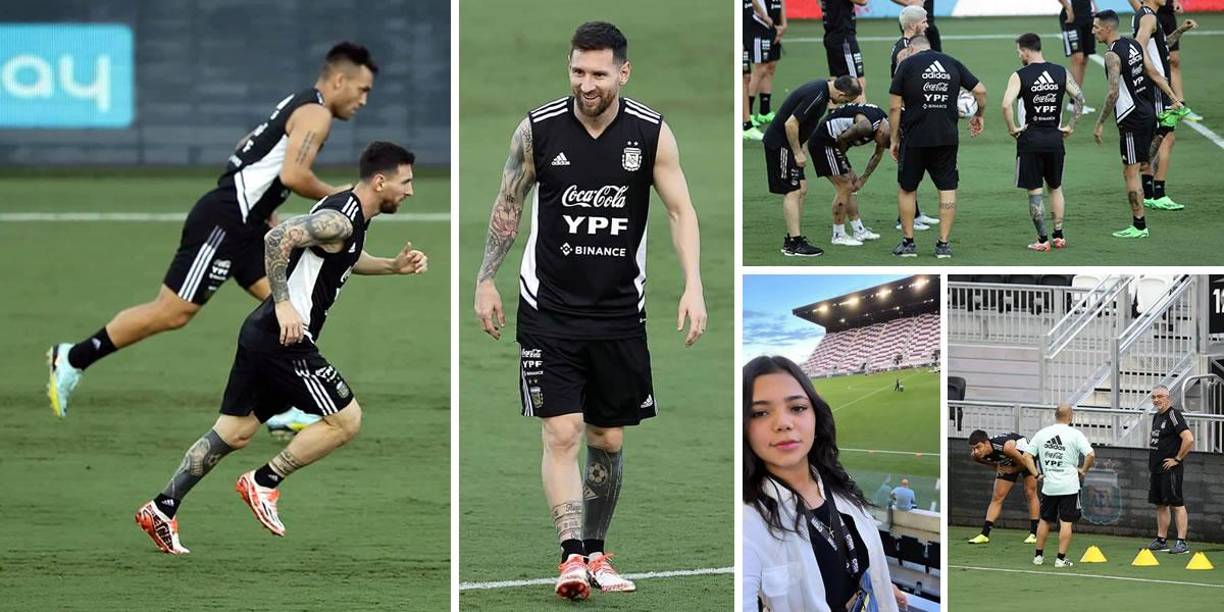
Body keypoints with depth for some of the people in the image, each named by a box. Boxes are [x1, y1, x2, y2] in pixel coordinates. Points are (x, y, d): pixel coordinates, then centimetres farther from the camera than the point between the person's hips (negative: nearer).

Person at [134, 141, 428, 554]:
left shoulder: (351, 216, 15)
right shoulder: (340, 219, -16)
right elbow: (278, 238, -27)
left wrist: (394, 267, 21)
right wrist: (283, 303, -27)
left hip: (264, 334, 10)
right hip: (284, 338, -10)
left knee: (233, 434, 13)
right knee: (346, 419, -5)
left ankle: (162, 509, 12)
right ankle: (264, 482, 1)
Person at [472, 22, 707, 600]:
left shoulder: (651, 134, -4)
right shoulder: (538, 129, -5)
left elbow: (681, 211, -3)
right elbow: (508, 205, 7)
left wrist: (693, 286, -15)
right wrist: (486, 280, 6)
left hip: (619, 313, 2)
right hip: (549, 309, -2)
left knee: (608, 440, 9)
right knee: (562, 433, -12)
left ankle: (595, 553, 23)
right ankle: (572, 557, -17)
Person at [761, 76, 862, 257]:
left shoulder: (823, 86, 6)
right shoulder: (816, 96, -26)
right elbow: (791, 123, -26)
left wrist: (799, 149, 17)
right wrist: (798, 153, -16)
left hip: (788, 143, 10)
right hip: (780, 144, -10)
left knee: (801, 190, 11)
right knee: (792, 192, -8)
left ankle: (793, 239, 16)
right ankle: (795, 244, -7)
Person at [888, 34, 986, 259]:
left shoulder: (907, 65, -1)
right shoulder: (953, 63, 7)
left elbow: (895, 107, -4)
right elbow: (980, 91, 7)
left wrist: (894, 139, 4)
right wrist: (978, 115, 25)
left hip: (914, 138, -2)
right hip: (947, 138, 2)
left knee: (906, 189, 13)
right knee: (948, 189, 8)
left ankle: (908, 242, 16)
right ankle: (943, 243, 5)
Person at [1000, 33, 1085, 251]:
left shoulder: (1020, 76, -9)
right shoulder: (1061, 73, 3)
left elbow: (1006, 105, -21)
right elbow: (1079, 99, 4)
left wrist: (1012, 128, -8)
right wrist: (1070, 126, 11)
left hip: (1030, 138, -4)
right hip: (1054, 137, 4)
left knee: (1034, 191, 3)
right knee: (1055, 188, 19)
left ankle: (1043, 239, 2)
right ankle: (1058, 235, 19)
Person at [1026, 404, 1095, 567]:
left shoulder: (1041, 433, 5)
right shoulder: (1075, 434, -7)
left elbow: (1027, 456, 3)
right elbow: (1090, 455, -16)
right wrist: (1083, 470, -2)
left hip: (1048, 486, 4)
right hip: (1069, 486, -4)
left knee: (1045, 521, 17)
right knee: (1066, 522, 1)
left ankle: (1038, 555, 21)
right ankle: (1061, 558, -2)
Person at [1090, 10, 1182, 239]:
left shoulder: (1112, 55, -17)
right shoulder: (1134, 45, 9)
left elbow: (1113, 93, -24)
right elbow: (1154, 74, 10)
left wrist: (1100, 124, -18)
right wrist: (1174, 99, 12)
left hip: (1131, 118, -9)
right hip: (1148, 113, 9)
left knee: (1130, 173, -2)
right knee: (1139, 166, 16)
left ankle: (1139, 226, 0)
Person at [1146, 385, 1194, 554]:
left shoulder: (1173, 415, -13)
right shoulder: (1157, 416, 15)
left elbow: (1189, 439, -23)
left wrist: (1177, 459, -17)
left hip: (1170, 469, -10)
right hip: (1157, 469, 10)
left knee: (1176, 504, -9)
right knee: (1161, 504, 13)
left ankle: (1182, 543, -9)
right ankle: (1161, 540, 20)